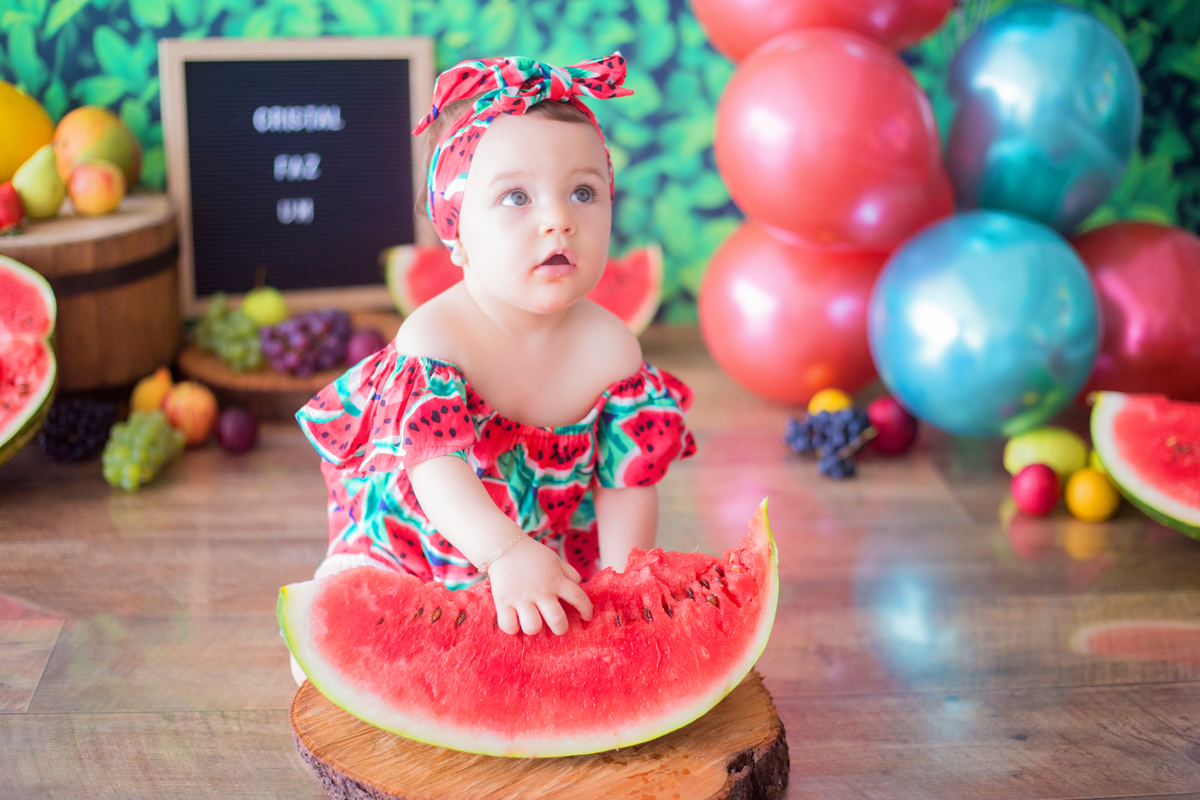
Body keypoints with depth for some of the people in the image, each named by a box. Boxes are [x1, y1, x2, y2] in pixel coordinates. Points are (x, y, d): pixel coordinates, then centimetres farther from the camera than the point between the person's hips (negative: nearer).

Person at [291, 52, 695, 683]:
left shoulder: (609, 348, -12)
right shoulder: (431, 337, -22)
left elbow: (627, 481, -7)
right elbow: (435, 464, -34)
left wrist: (621, 576, -20)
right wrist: (506, 555, -48)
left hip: (561, 554, 3)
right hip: (408, 547, -3)